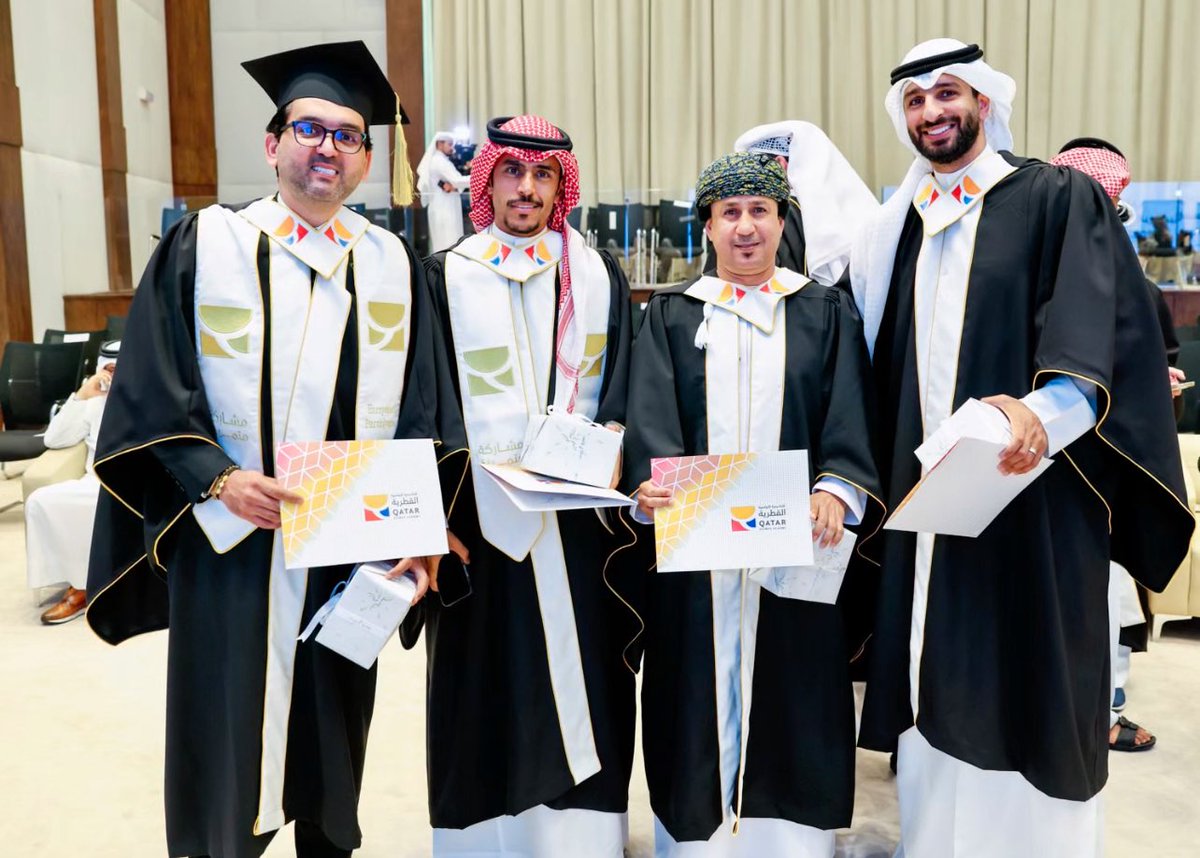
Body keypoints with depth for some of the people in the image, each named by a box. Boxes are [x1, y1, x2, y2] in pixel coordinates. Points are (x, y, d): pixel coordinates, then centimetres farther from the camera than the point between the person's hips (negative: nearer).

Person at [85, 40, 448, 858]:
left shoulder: (394, 265, 7)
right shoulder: (202, 246, 1)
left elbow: (420, 411, 4)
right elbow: (149, 392, -4)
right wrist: (218, 481, -18)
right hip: (227, 544, -2)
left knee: (332, 753, 15)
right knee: (221, 758, 7)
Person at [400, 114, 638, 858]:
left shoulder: (598, 276, 9)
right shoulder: (446, 277, 5)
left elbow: (621, 390, 6)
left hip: (577, 522, 1)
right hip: (481, 516, -1)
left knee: (581, 678, 6)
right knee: (491, 692, 6)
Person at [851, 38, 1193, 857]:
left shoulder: (1060, 198, -1)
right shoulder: (902, 223, 15)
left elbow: (1097, 328, -15)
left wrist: (1046, 408, -31)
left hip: (1028, 490, -5)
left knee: (1023, 696, 2)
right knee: (939, 691, 13)